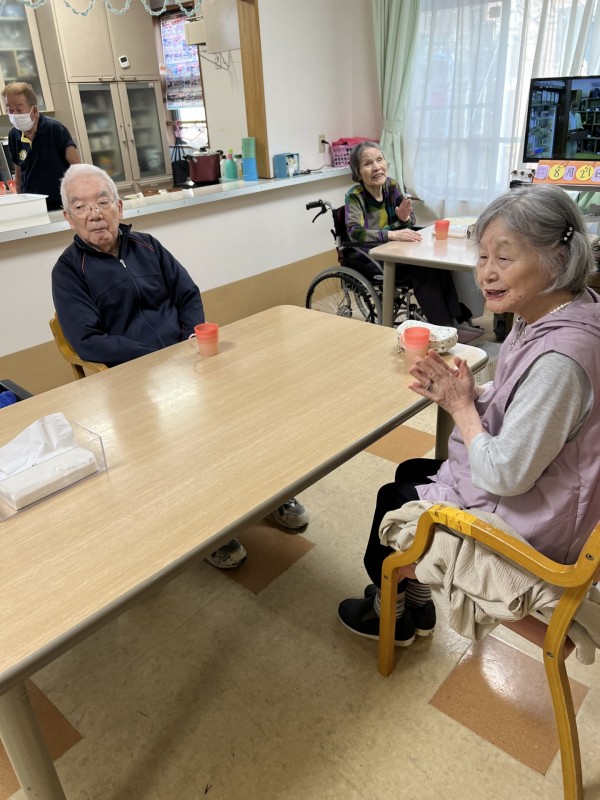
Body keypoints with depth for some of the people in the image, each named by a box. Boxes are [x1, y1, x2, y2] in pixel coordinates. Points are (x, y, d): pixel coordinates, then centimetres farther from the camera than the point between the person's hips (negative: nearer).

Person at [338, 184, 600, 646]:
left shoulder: (559, 358, -35)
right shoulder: (548, 316, -5)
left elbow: (505, 475, -30)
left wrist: (462, 405, -17)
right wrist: (471, 395, -9)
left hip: (527, 523, -9)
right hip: (522, 482, 9)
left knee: (393, 500, 8)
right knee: (409, 472, 20)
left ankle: (389, 616, 39)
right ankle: (417, 608, 36)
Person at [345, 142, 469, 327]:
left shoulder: (391, 186, 1)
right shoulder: (355, 196, -14)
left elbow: (411, 221, 8)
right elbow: (355, 233, -29)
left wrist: (405, 217, -16)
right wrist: (392, 235, -38)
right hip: (366, 259, -6)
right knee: (421, 269, -26)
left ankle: (454, 320, -15)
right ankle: (443, 326, -18)